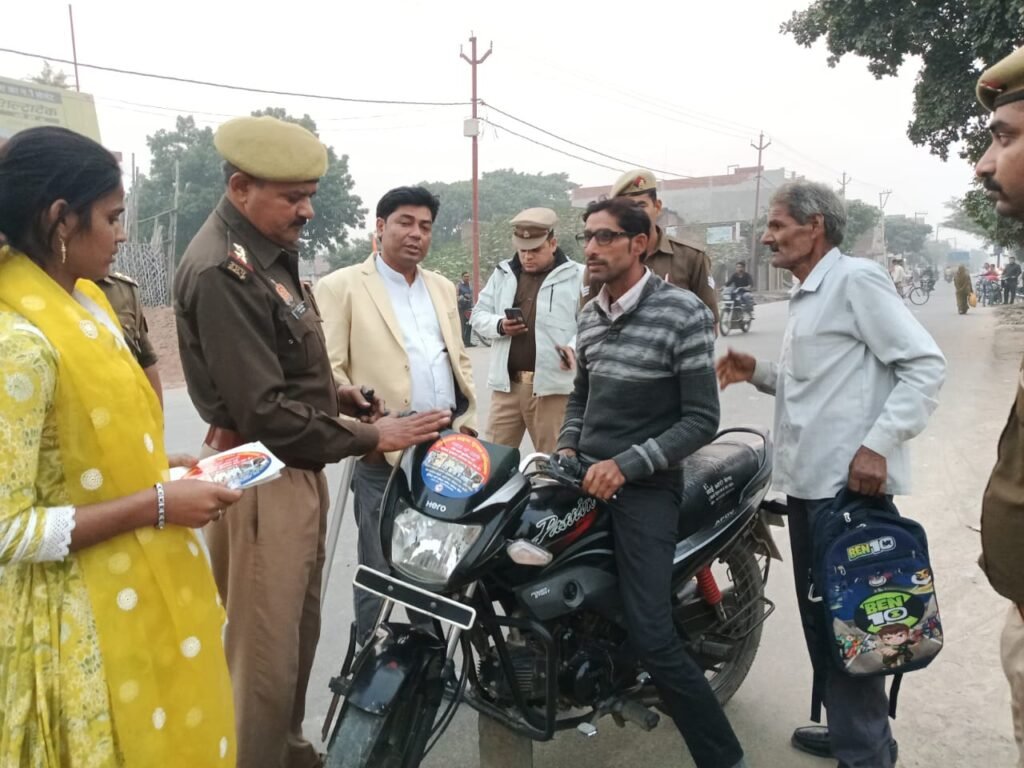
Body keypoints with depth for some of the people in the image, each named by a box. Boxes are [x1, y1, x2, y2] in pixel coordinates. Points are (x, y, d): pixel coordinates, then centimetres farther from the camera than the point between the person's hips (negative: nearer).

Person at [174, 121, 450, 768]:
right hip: (261, 479, -10)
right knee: (266, 653, 3)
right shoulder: (221, 270, -21)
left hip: (297, 470, 10)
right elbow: (264, 412, -24)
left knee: (300, 632, 23)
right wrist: (371, 437, -17)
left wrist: (332, 392, 6)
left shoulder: (269, 251, 10)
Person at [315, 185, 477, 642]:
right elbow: (327, 370, -8)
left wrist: (467, 421, 8)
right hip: (384, 452, -5)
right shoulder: (342, 287, -2)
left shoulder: (442, 288, 17)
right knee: (382, 569, 5)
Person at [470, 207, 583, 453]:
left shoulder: (576, 276, -1)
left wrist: (574, 347, -20)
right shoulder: (502, 273, 12)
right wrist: (499, 326, -6)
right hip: (507, 383, 4)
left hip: (552, 385, -3)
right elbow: (478, 315, 15)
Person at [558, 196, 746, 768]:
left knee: (652, 637, -12)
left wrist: (627, 465, -20)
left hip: (647, 487, -7)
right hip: (587, 475, 7)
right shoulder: (590, 314, 10)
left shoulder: (684, 314, -11)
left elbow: (702, 421, -13)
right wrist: (566, 449, 5)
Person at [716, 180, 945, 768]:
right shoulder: (808, 297, 19)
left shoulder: (857, 279, -10)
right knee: (818, 616, 17)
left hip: (850, 482, -10)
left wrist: (879, 444, -23)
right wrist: (759, 372, 8)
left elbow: (926, 364, -16)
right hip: (807, 481, 10)